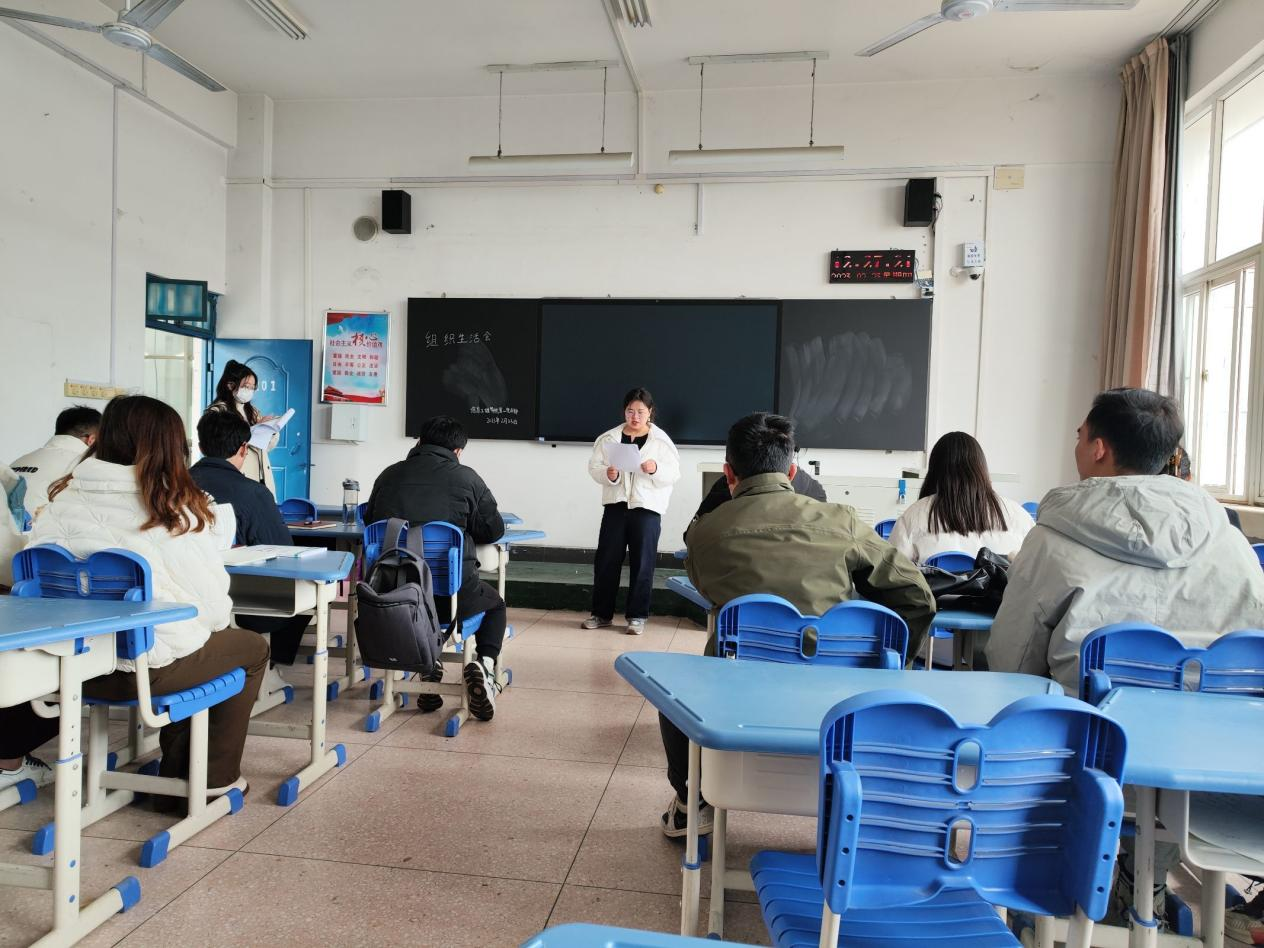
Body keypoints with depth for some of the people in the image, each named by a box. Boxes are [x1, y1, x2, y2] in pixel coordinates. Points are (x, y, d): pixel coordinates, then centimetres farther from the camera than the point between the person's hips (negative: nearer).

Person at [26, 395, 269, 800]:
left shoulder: (63, 499, -3)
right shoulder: (174, 509, -16)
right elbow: (214, 606, -13)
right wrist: (209, 622, 11)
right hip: (151, 666, -6)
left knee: (194, 644, 32)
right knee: (252, 648, 20)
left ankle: (176, 776, 36)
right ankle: (215, 777, 26)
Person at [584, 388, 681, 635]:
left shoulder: (661, 440, -1)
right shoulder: (609, 438, 4)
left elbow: (674, 473, -3)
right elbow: (594, 466, 3)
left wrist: (656, 469, -22)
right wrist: (607, 474, -17)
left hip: (647, 507, -2)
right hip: (615, 505, 2)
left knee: (642, 563, 3)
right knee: (606, 560, 6)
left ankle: (637, 616, 15)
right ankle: (602, 613, 19)